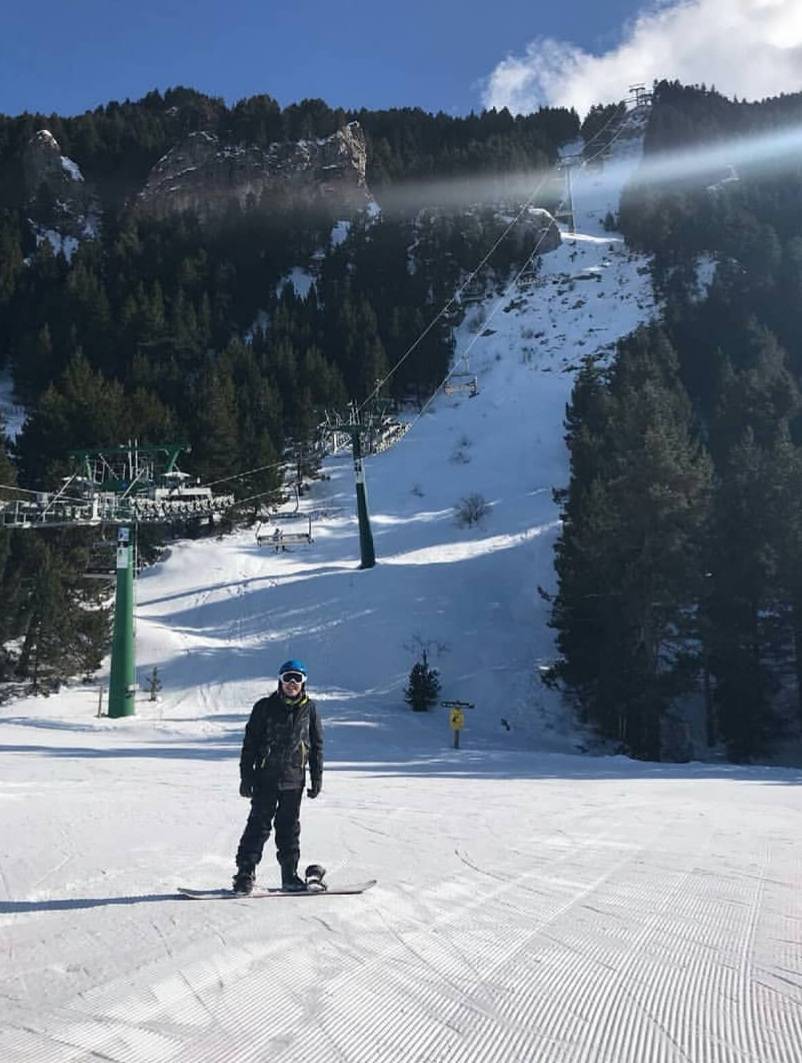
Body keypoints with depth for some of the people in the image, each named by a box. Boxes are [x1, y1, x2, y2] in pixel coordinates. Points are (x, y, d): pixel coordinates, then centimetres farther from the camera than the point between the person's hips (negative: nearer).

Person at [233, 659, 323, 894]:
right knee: (259, 825, -3)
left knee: (289, 827, 9)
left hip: (294, 778, 2)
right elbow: (250, 743, 1)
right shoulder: (265, 707, -1)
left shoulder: (309, 708, 6)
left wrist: (317, 778, 9)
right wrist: (246, 776, -3)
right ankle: (245, 874, 2)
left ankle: (290, 875, 17)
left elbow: (317, 745, 12)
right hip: (266, 777, -2)